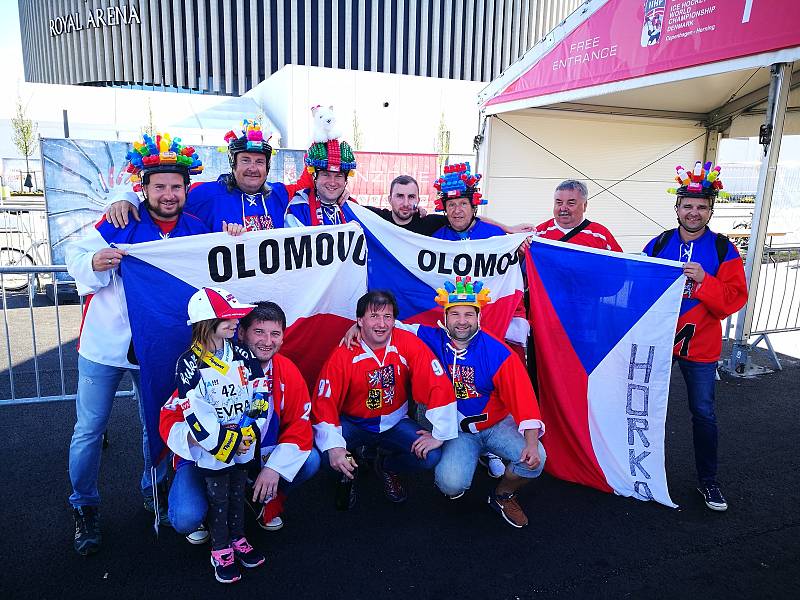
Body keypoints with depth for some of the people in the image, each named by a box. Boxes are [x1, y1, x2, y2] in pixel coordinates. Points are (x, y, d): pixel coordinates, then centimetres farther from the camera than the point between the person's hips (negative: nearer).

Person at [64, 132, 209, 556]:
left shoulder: (197, 230, -2)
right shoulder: (119, 221, -9)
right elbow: (76, 257, -5)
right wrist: (94, 262, -28)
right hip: (104, 345, -1)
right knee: (89, 429, 7)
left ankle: (153, 492, 38)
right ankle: (85, 507, 28)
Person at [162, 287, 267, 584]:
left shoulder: (242, 355, -1)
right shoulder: (189, 363, -14)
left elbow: (260, 395, -2)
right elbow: (195, 413, -18)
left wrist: (248, 434, -11)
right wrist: (225, 443, -18)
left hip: (245, 445, 4)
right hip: (210, 448, -4)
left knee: (238, 493, 18)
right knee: (218, 499, 9)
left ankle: (238, 539, 37)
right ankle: (221, 551, 27)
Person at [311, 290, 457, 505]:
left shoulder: (408, 344, -17)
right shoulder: (343, 355, -18)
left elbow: (439, 386, -19)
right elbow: (324, 406, -19)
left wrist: (439, 434, -20)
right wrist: (334, 447, -32)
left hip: (394, 423, 2)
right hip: (353, 423, -1)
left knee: (430, 456, -21)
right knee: (323, 452, -29)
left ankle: (387, 466, 14)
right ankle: (348, 473, 11)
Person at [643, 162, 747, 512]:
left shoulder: (723, 249, -5)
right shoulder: (658, 244, 0)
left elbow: (735, 298, -11)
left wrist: (703, 280, -25)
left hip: (700, 345, -2)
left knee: (703, 413, 7)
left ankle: (707, 481, 24)